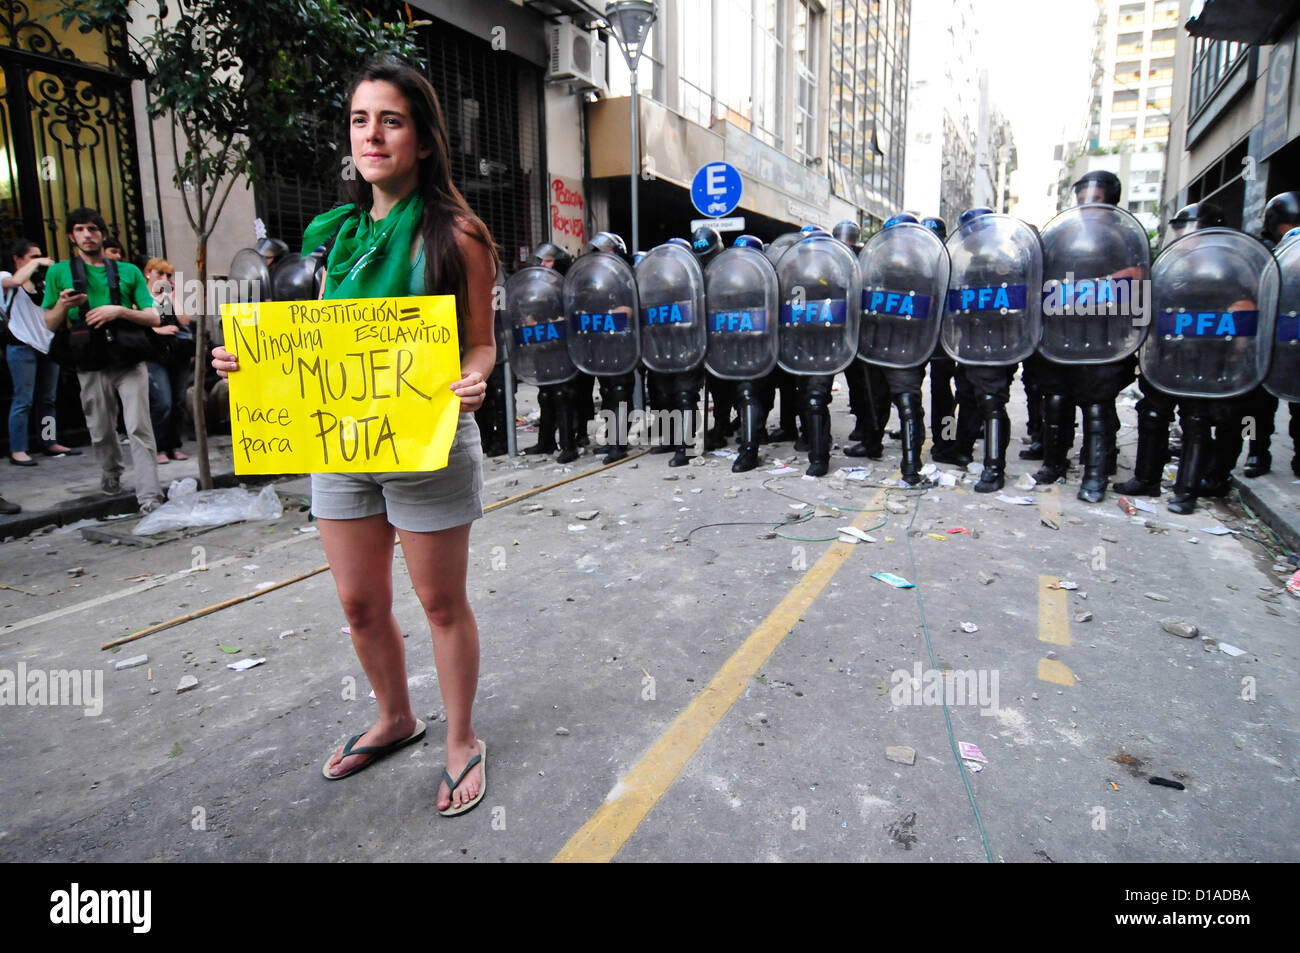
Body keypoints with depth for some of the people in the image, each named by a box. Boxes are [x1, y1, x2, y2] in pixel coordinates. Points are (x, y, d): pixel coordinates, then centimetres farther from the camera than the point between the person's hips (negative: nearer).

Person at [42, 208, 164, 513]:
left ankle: (149, 496, -14)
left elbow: (153, 317, 6)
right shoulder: (59, 273, 12)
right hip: (91, 365, 2)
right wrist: (62, 306, -9)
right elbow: (50, 325, 12)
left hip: (129, 362, -1)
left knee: (139, 428, -10)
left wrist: (119, 310, -11)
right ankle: (111, 473, 37)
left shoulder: (129, 272, 12)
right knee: (101, 431, 10)